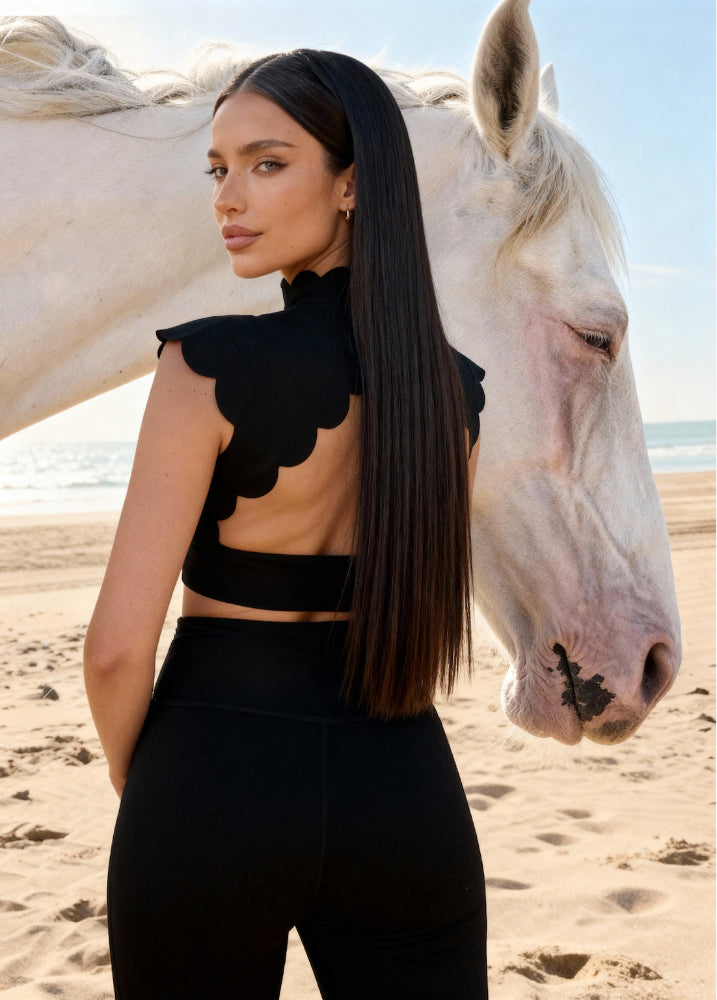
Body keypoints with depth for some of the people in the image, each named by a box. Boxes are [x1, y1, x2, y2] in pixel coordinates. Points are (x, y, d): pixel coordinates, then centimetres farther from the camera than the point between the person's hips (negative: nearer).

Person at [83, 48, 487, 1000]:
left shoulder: (211, 367, -17)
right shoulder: (456, 388, 0)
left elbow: (120, 645, -14)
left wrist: (136, 783, 4)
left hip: (215, 787, -3)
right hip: (405, 790, 4)